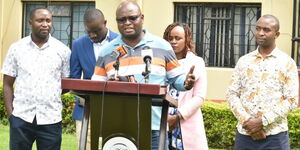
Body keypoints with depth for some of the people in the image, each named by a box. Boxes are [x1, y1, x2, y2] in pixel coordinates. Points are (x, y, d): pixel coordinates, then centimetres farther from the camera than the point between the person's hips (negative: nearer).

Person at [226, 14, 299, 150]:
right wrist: (246, 121, -10)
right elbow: (232, 94, 6)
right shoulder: (243, 61, 10)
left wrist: (262, 122, -13)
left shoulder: (287, 63, 1)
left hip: (275, 137, -2)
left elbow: (292, 99, -5)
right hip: (244, 134, 3)